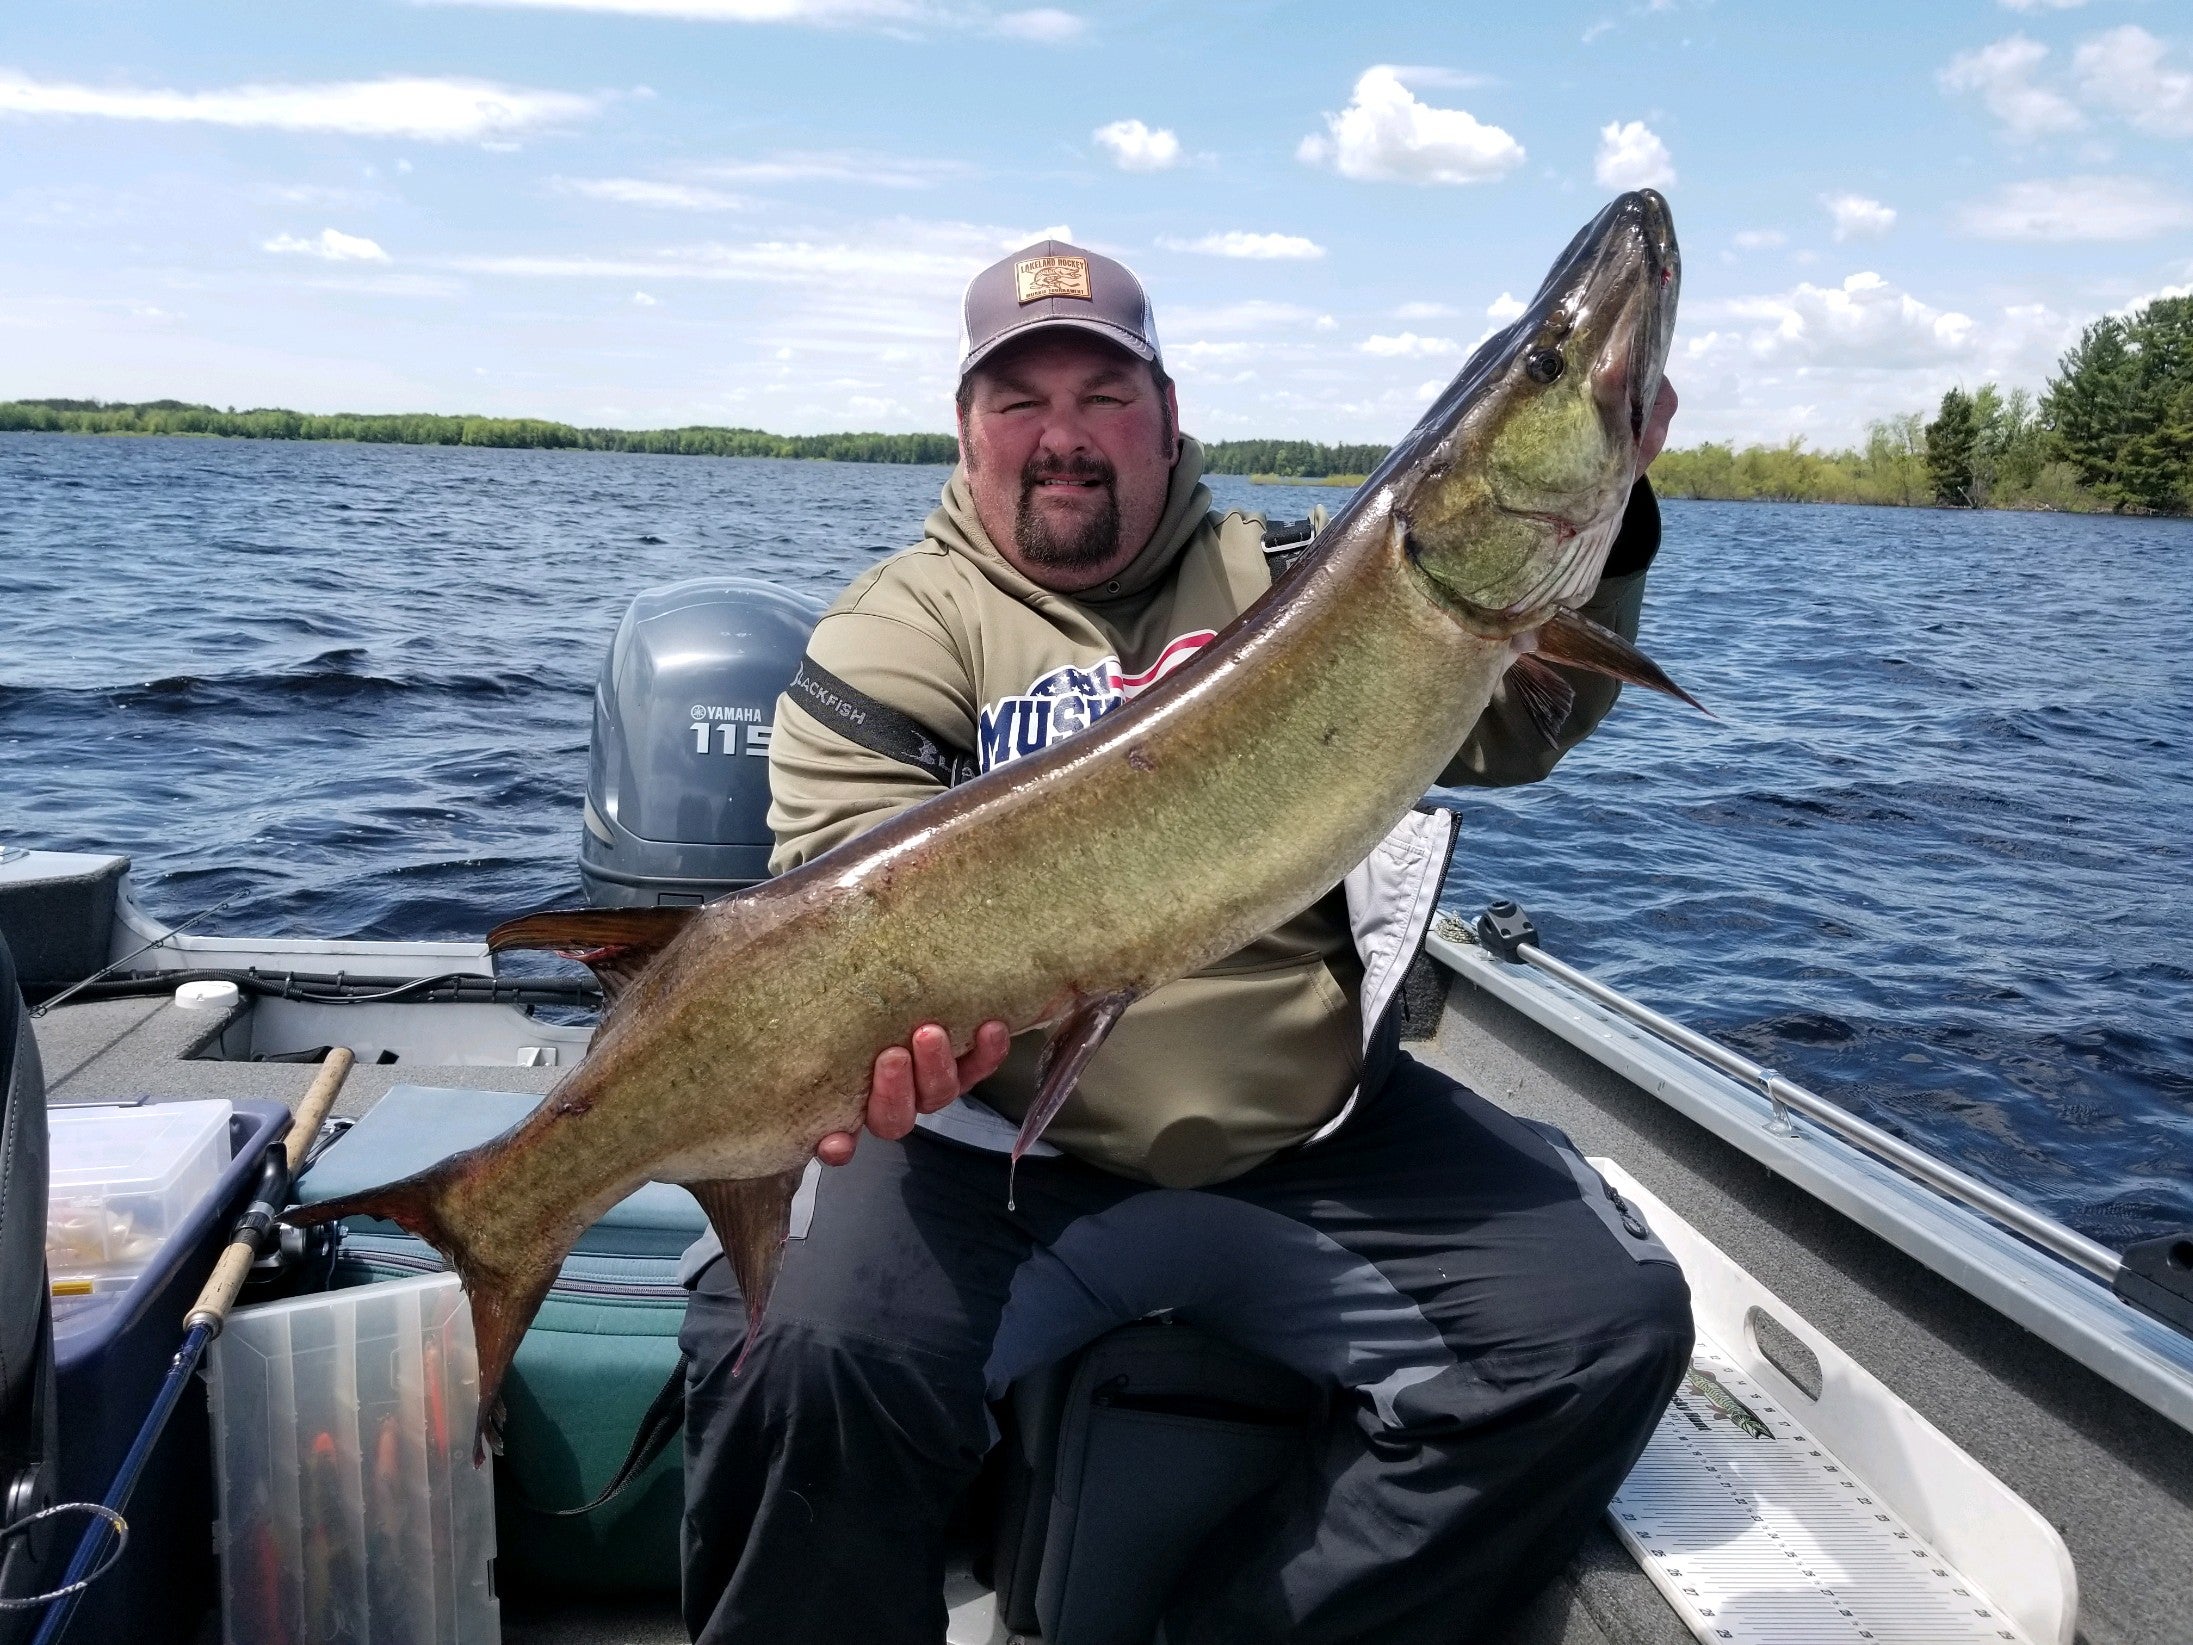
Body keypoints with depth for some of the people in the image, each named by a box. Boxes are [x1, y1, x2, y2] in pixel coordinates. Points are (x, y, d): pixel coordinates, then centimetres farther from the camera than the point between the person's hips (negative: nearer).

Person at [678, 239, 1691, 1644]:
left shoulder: (1285, 580, 12)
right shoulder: (899, 631, 4)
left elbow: (1508, 729, 2)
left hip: (1320, 1139, 4)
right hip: (999, 1147, -3)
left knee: (1610, 1325, -10)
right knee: (807, 1360, -28)